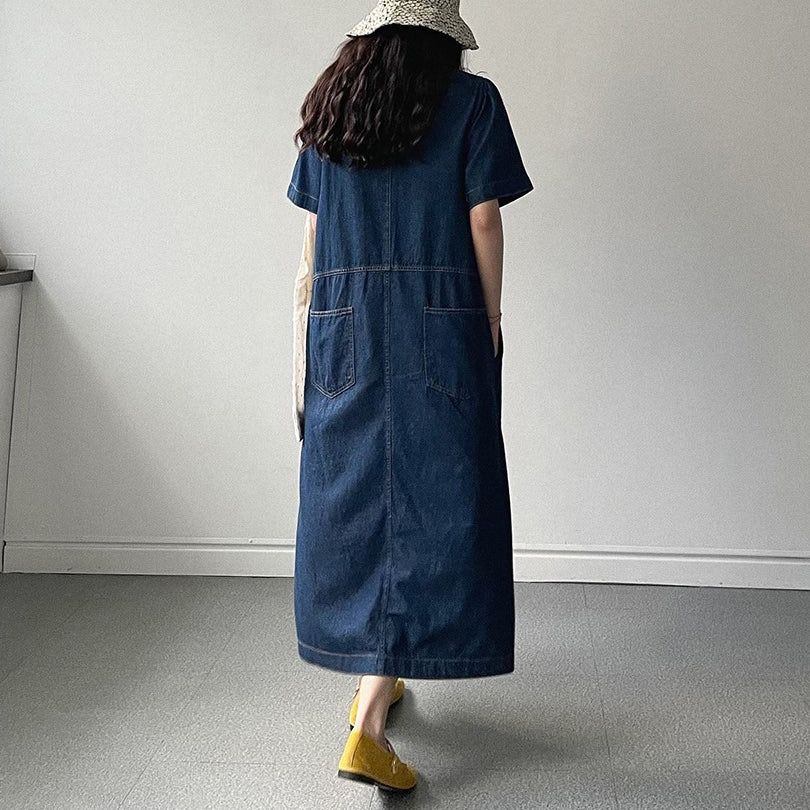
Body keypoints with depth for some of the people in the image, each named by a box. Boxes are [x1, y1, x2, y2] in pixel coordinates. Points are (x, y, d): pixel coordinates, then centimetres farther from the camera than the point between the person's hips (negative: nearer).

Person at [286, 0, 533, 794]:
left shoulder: (328, 105, 11)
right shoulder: (471, 101, 0)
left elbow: (315, 229, 11)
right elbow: (483, 221, -5)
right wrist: (490, 323, 4)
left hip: (343, 331, 5)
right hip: (441, 329, -4)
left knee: (355, 498, 13)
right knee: (429, 505, -1)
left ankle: (369, 680, 28)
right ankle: (368, 727, -4)